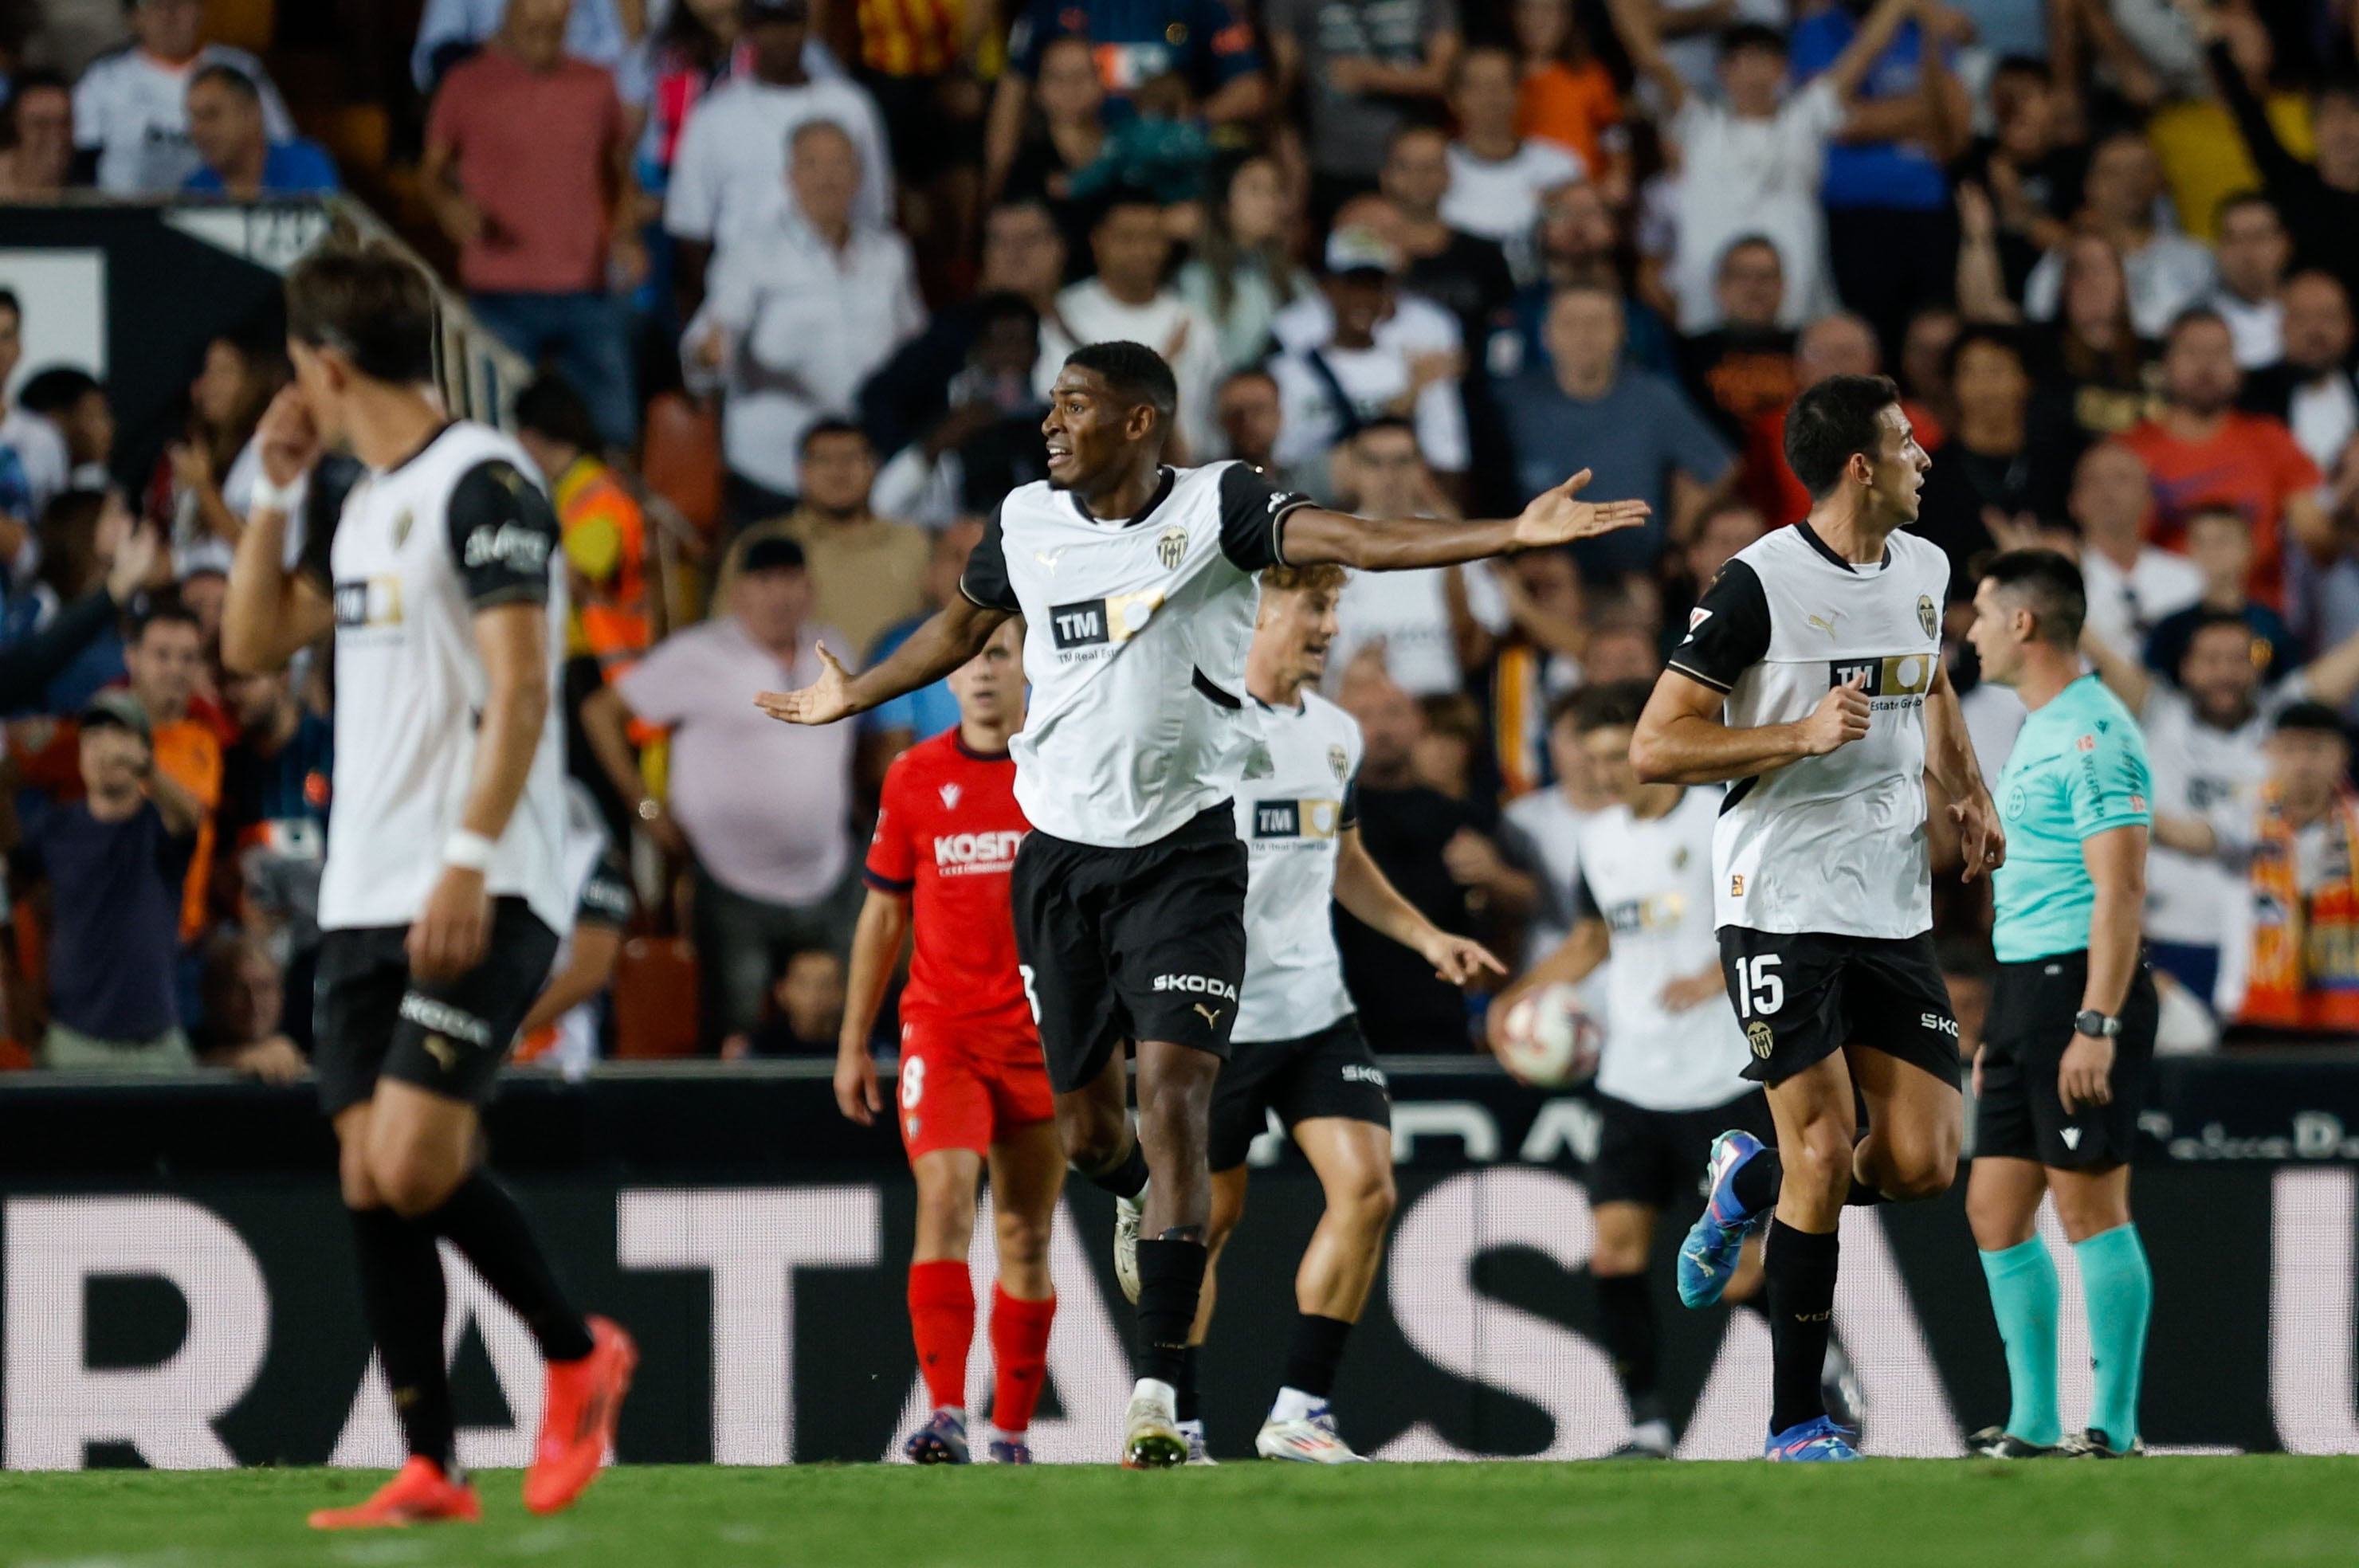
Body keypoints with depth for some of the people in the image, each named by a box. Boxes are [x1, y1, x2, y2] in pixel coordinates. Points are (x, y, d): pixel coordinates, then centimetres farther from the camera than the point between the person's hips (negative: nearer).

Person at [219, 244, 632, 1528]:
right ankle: (431, 1472, 4)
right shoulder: (357, 505, 17)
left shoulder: (482, 483, -10)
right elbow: (253, 645, 24)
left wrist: (469, 863, -23)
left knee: (417, 1165, -17)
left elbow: (520, 691, -17)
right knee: (369, 1178, 1)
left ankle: (578, 1353, 5)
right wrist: (275, 491, 14)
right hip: (366, 894, 9)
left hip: (481, 894, -9)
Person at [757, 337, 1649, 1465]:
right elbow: (962, 625, 24)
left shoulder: (1215, 507, -8)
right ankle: (1140, 1203, 49)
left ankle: (1157, 1392, -17)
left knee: (1173, 1098, -16)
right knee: (1085, 1122, 10)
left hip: (1184, 854, -4)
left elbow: (1353, 541, -20)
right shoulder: (1028, 523, 5)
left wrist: (1514, 535, -33)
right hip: (1061, 854, 4)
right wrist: (854, 695, 37)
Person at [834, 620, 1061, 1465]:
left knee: (1026, 1238, 5)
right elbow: (882, 916, 13)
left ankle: (1012, 1430, 15)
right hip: (940, 1029, 0)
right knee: (944, 1200, -19)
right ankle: (945, 1413, -26)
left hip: (1042, 1036, 0)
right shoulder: (914, 778, 5)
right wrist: (853, 1044, 11)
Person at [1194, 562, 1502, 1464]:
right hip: (1217, 1013, -6)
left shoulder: (1335, 732, 12)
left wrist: (1426, 938, 17)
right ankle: (1174, 1421, 15)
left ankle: (1300, 1411, -4)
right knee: (1209, 1218, 1)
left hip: (1317, 1009, 6)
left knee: (1367, 1186, -10)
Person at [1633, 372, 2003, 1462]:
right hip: (1782, 909, -6)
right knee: (1825, 1154, -8)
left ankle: (1750, 1182, 29)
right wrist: (1801, 734, -21)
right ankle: (1796, 1422, 3)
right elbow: (1653, 748, -12)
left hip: (1894, 910, 6)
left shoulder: (1923, 569, 9)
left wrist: (1968, 788, 16)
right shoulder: (1761, 584, -12)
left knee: (1924, 1163, -2)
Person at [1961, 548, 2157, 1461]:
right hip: (2024, 989, 10)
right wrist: (2001, 1031, 24)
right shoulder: (2037, 733, 18)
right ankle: (2034, 1425, 15)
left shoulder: (2092, 734, -14)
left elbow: (2121, 890, -19)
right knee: (1995, 1210, 9)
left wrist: (2097, 1025, -25)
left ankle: (2112, 1427, -3)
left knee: (2091, 1211, -7)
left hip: (2080, 989, -10)